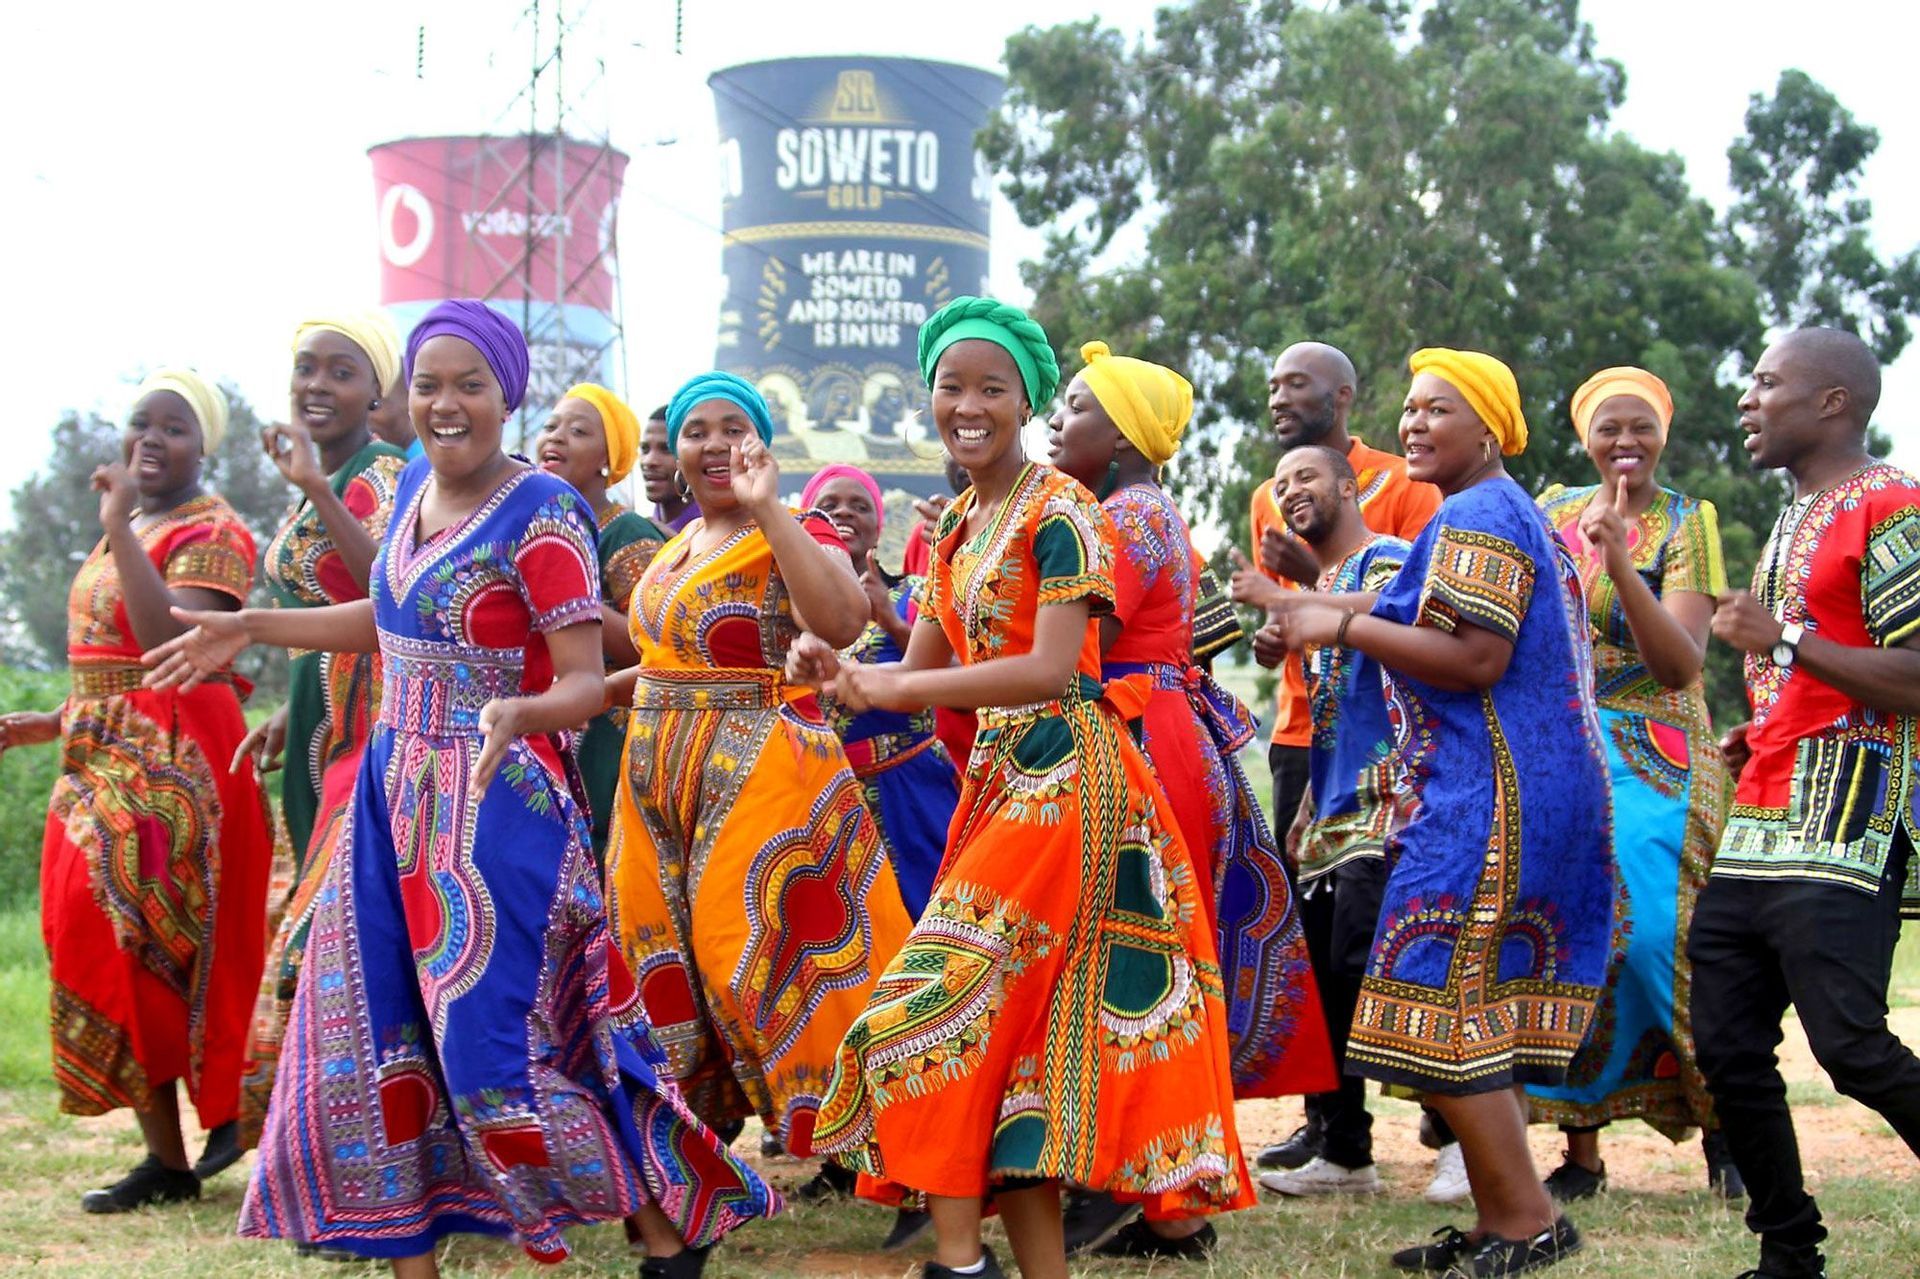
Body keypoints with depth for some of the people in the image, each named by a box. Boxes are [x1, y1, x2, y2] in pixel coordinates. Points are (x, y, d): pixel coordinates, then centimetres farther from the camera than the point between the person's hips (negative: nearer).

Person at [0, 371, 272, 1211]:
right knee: (108, 948, 5)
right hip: (101, 763, 9)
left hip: (172, 764, -9)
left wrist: (120, 526, -23)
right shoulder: (122, 533, 18)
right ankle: (165, 1156, 8)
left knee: (147, 949, -8)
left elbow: (170, 643, -25)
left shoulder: (212, 535, -9)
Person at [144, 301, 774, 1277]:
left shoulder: (540, 516, -14)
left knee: (495, 1040, -8)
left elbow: (587, 683, -17)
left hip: (499, 801, -8)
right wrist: (250, 628, 26)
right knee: (379, 1032, 8)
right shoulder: (417, 486, 9)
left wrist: (516, 714, -37)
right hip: (396, 794, 8)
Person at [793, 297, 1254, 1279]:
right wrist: (842, 673, -8)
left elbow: (1050, 670, -19)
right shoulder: (957, 522, 15)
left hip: (1063, 778, -8)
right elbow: (922, 669, 14)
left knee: (945, 1002, -13)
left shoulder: (1058, 510, -10)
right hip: (999, 774, 8)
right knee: (1021, 1021, 7)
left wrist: (889, 689, -20)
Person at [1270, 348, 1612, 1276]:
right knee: (1479, 1018, 12)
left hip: (1491, 805, -11)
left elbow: (1474, 658, -21)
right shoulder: (1518, 515, 22)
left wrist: (1343, 626, -14)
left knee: (1443, 1014, -9)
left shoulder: (1476, 518, -11)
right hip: (1528, 794, 11)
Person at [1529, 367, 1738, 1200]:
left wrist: (1619, 561, -24)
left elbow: (1682, 666, -16)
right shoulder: (1554, 509, 10)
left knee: (1654, 933, -13)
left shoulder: (1684, 524, -3)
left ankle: (1722, 1127, 6)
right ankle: (1580, 1149, 4)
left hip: (1651, 757, -4)